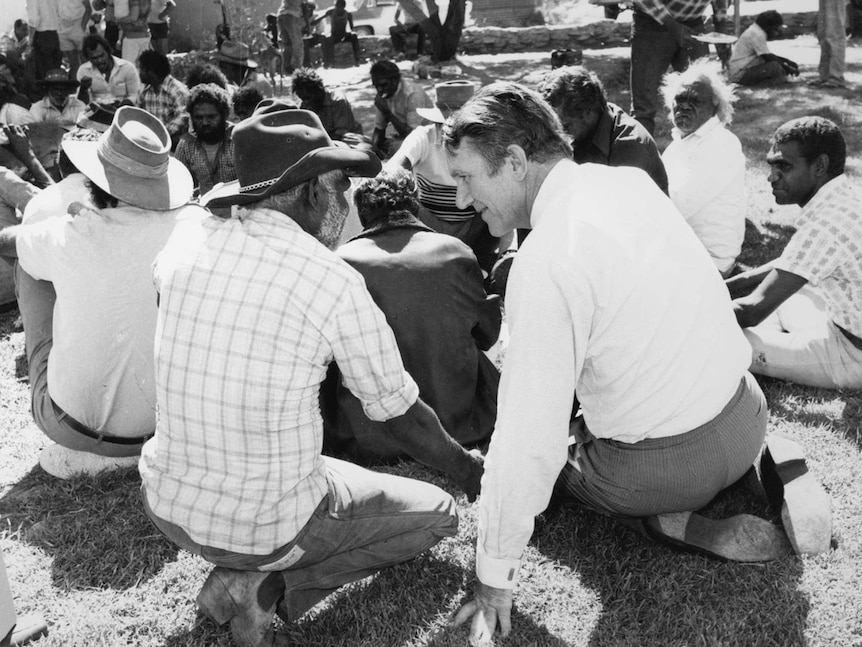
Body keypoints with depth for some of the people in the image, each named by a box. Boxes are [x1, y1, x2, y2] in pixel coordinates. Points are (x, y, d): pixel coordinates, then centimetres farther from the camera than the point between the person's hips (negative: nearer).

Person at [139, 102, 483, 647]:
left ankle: (244, 571, 12)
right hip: (267, 525, -6)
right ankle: (265, 585, -1)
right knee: (437, 512, 14)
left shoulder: (185, 243, -5)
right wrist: (471, 471, 12)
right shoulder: (336, 282, -19)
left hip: (166, 505, 7)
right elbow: (404, 417, -7)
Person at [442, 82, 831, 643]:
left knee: (540, 459, 21)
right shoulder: (631, 181, -2)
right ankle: (766, 469, 14)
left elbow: (529, 440, -26)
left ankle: (672, 523, 0)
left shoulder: (547, 263, -27)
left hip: (662, 466, -6)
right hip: (748, 414, 7)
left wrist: (495, 577, -15)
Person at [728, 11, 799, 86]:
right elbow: (768, 57, -18)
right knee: (775, 66, -26)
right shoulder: (757, 34, -16)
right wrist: (788, 68, -9)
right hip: (740, 75, -11)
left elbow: (767, 55, 22)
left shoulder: (754, 30, 15)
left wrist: (786, 61, 13)